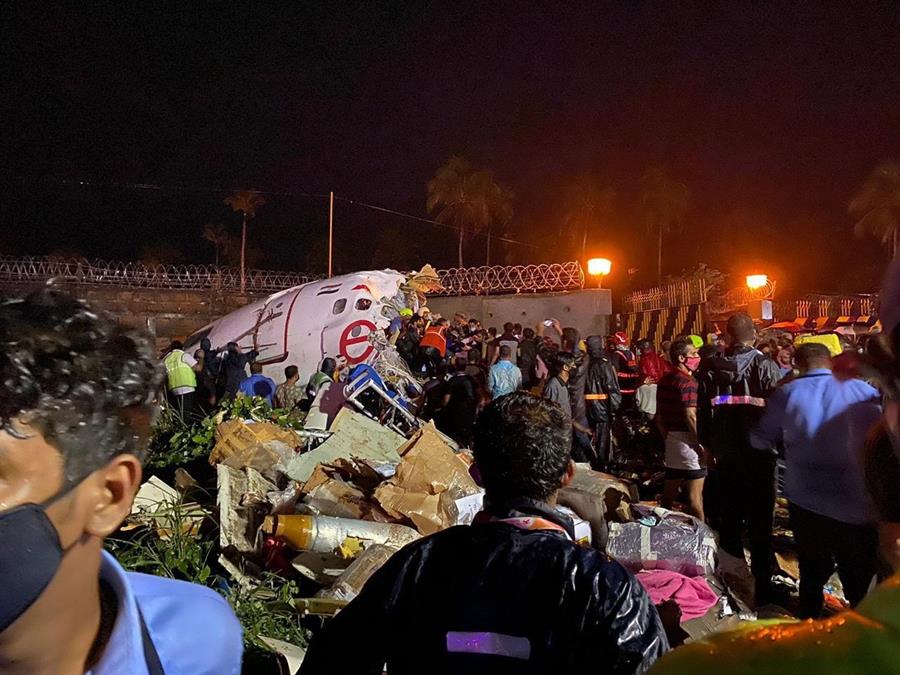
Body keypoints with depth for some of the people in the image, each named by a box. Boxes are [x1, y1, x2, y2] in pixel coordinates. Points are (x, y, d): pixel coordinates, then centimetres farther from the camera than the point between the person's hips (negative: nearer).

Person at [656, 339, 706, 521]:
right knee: (695, 495, -2)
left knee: (669, 492, 16)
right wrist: (702, 446, -18)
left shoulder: (664, 380, 12)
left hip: (671, 439, 8)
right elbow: (690, 416, -21)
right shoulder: (688, 382, -14)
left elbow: (659, 415, 16)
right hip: (689, 440, -8)